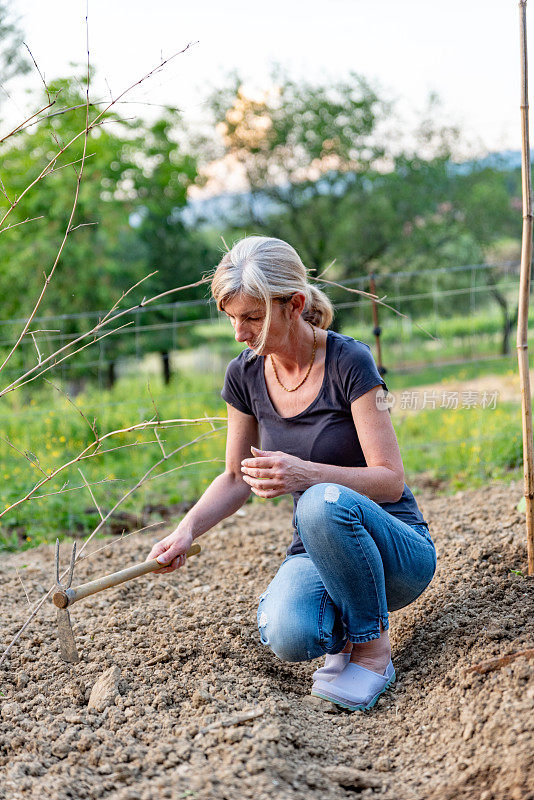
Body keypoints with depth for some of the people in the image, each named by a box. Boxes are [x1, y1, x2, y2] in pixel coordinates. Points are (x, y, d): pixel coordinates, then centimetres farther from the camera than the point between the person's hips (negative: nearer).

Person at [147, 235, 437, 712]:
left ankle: (374, 650, -16)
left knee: (325, 503, -38)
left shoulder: (349, 362, -17)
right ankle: (343, 628, 4)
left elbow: (390, 480, -17)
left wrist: (308, 473, -34)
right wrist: (187, 530, -7)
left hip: (398, 551, -3)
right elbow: (235, 479, 11)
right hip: (318, 553, 3)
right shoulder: (245, 375, -1)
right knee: (287, 637, -32)